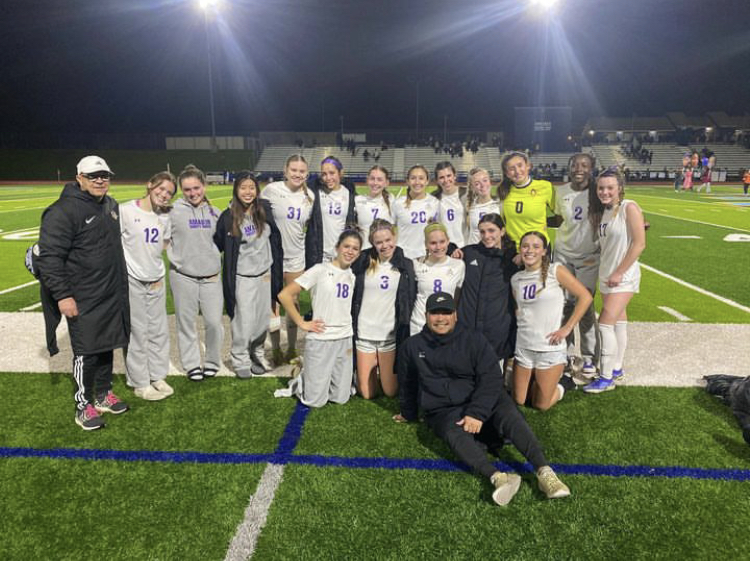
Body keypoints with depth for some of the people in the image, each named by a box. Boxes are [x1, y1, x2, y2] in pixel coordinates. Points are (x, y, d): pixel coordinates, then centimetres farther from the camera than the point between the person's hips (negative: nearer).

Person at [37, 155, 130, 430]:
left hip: (113, 295, 7)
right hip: (83, 301, -7)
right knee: (86, 353, 1)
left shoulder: (111, 205, 11)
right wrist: (62, 295, -20)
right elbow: (49, 257, -17)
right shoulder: (63, 211, -15)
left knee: (107, 346, 17)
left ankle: (103, 395, 33)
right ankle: (83, 406, 17)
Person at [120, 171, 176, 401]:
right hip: (132, 281, -5)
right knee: (137, 332, 2)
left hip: (156, 280, 6)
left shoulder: (165, 216, 7)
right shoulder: (126, 211, -11)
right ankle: (139, 383, 15)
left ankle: (158, 376, 26)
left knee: (159, 330, 12)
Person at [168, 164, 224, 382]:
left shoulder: (214, 212, 8)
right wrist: (175, 257, -6)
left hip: (212, 276, 2)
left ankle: (212, 361, 24)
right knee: (186, 323, 8)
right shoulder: (174, 211, -4)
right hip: (183, 277, -2)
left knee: (214, 322, 3)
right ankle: (192, 364, 25)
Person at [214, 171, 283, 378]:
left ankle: (257, 354, 32)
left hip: (265, 273, 3)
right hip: (242, 277, -3)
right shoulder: (228, 217, -9)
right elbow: (217, 244, 0)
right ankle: (240, 360, 19)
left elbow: (275, 236, 13)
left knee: (263, 318, 12)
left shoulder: (265, 209, -1)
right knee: (244, 320, 1)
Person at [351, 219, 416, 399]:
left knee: (391, 391, 8)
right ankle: (372, 369, 39)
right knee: (367, 393, 9)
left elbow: (410, 301, 0)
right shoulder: (362, 262, -4)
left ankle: (383, 369, 38)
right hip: (364, 334, 0)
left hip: (391, 335, 0)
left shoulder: (406, 265, -2)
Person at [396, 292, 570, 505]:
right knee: (454, 433, -34)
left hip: (481, 405, 0)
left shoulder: (474, 340, 0)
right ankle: (497, 477, -51)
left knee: (508, 413, -31)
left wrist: (477, 413, -23)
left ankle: (545, 473, -40)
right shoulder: (412, 347, 7)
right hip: (443, 412, 0)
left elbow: (491, 378, -10)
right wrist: (408, 414, 29)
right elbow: (407, 384, 20)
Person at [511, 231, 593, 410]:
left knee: (542, 405, 4)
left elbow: (585, 297, -9)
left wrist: (567, 328, -11)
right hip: (523, 347, 4)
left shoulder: (556, 271, -9)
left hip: (550, 348, -4)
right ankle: (534, 380, 40)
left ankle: (558, 387, 34)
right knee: (518, 401, 12)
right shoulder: (516, 279, 4)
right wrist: (521, 325, 1)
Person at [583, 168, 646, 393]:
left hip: (623, 276, -7)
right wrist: (608, 273, 2)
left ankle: (607, 378, -2)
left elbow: (639, 244, -18)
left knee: (605, 324, -11)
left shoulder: (629, 208, -14)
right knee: (618, 322, 16)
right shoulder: (602, 211, 8)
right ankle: (617, 369, 26)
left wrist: (619, 273, -17)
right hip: (606, 275, 7)